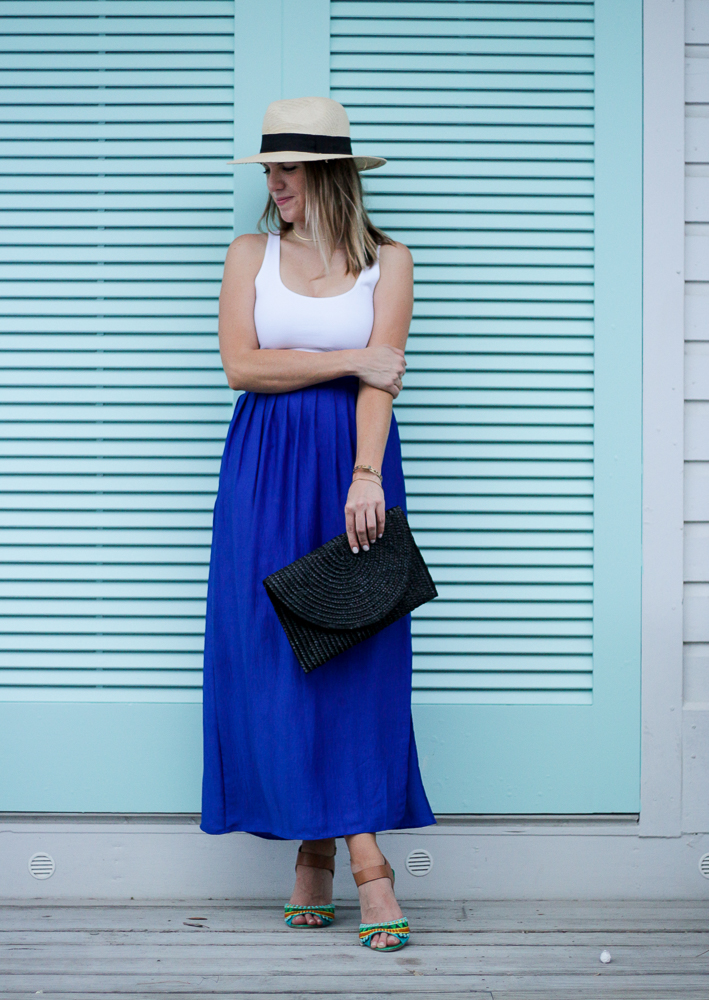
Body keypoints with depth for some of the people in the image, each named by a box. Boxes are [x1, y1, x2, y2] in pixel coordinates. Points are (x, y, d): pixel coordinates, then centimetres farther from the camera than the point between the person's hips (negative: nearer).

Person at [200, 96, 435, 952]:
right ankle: (361, 857, 5)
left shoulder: (386, 261, 5)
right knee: (269, 648, -3)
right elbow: (240, 365, -4)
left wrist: (365, 478, -21)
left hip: (353, 462, -1)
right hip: (266, 465, 1)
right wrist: (350, 360, -9)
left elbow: (380, 379, -8)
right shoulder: (250, 255, 9)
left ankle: (321, 848, 2)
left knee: (355, 650, -6)